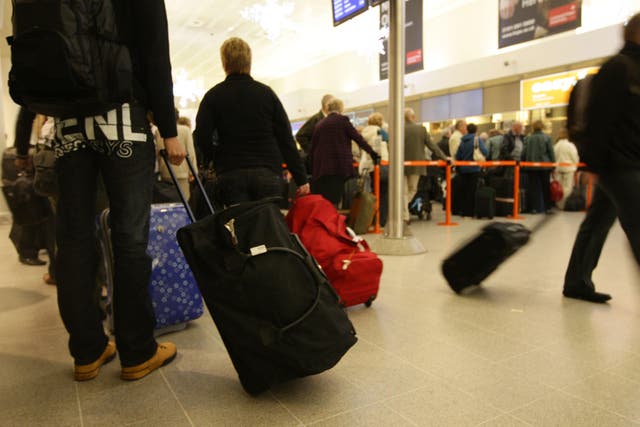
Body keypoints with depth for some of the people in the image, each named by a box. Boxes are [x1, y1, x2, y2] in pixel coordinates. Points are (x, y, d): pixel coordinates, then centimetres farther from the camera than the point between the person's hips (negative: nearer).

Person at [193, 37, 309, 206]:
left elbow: (202, 138, -5)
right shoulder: (266, 93, 5)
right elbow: (286, 139, 1)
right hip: (268, 173, 1)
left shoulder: (213, 96, 3)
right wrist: (301, 179, 3)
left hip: (230, 175, 0)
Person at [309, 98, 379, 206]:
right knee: (334, 201, -4)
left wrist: (315, 164, 22)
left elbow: (313, 147, 13)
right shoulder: (343, 120, 1)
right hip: (339, 166, -3)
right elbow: (358, 138, 2)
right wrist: (372, 152, 10)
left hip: (321, 167, 3)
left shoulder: (319, 124, 12)